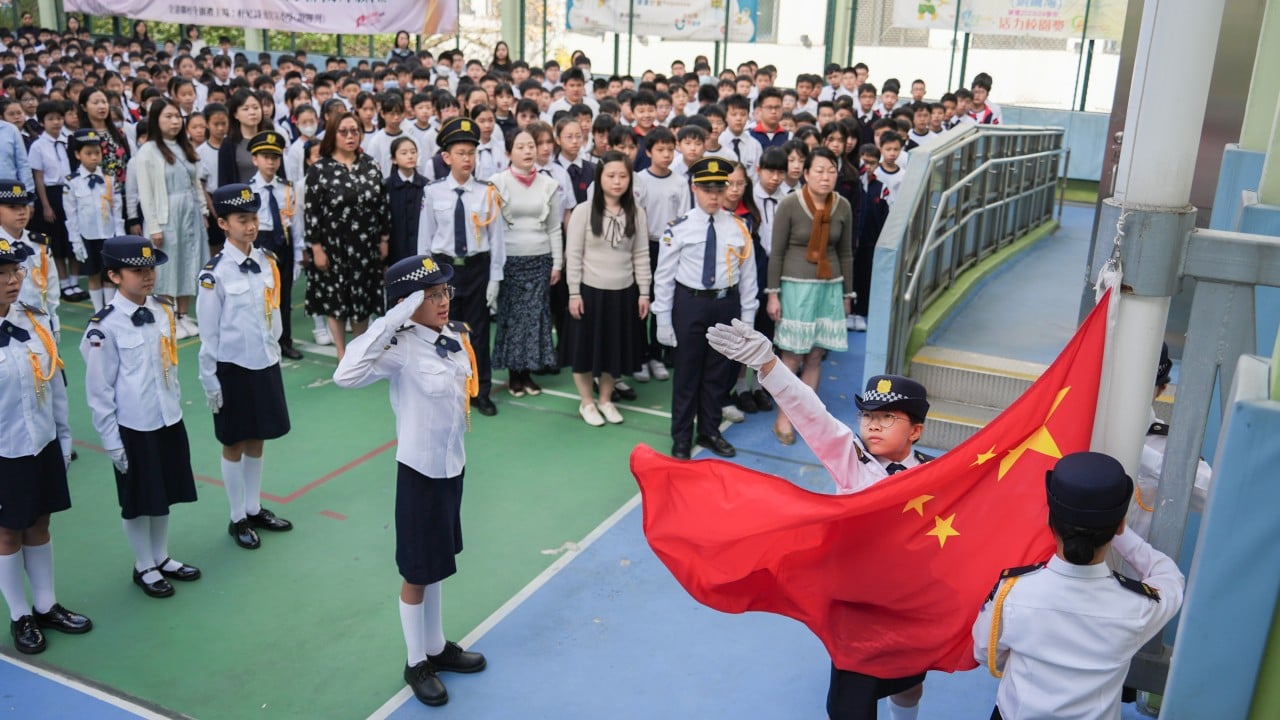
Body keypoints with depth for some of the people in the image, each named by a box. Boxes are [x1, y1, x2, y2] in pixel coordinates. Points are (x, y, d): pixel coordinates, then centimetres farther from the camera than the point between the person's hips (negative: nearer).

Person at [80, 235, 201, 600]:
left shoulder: (165, 312, -1)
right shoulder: (105, 327, -18)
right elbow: (98, 392, -13)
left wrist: (174, 407, 14)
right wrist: (111, 441, -10)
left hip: (169, 421, 5)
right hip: (133, 429, -5)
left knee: (166, 495, 18)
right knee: (139, 502, 11)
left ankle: (162, 558, 38)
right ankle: (144, 567, 30)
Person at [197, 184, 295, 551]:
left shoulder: (268, 262, 0)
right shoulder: (215, 273, -15)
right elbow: (208, 332, -11)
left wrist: (274, 350, 12)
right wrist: (209, 380, -8)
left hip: (265, 364, 5)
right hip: (233, 368, -5)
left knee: (257, 441, 16)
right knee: (234, 445, 9)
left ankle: (255, 510, 31)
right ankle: (238, 519, 22)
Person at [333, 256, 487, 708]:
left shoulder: (455, 337, -2)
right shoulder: (401, 349, -22)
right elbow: (346, 376, -39)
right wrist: (389, 322, -36)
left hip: (453, 464, 7)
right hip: (420, 471, -7)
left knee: (437, 563, 22)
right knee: (417, 572, 10)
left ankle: (436, 647, 40)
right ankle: (416, 663, 29)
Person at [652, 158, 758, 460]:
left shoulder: (738, 228, 0)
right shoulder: (678, 229, -8)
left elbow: (747, 274, 4)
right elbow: (664, 277, -5)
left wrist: (747, 316, 4)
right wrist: (663, 319, -5)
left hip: (727, 304, 3)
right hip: (690, 303, -3)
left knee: (719, 372, 14)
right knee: (687, 372, 7)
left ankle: (709, 432, 32)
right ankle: (681, 437, 22)